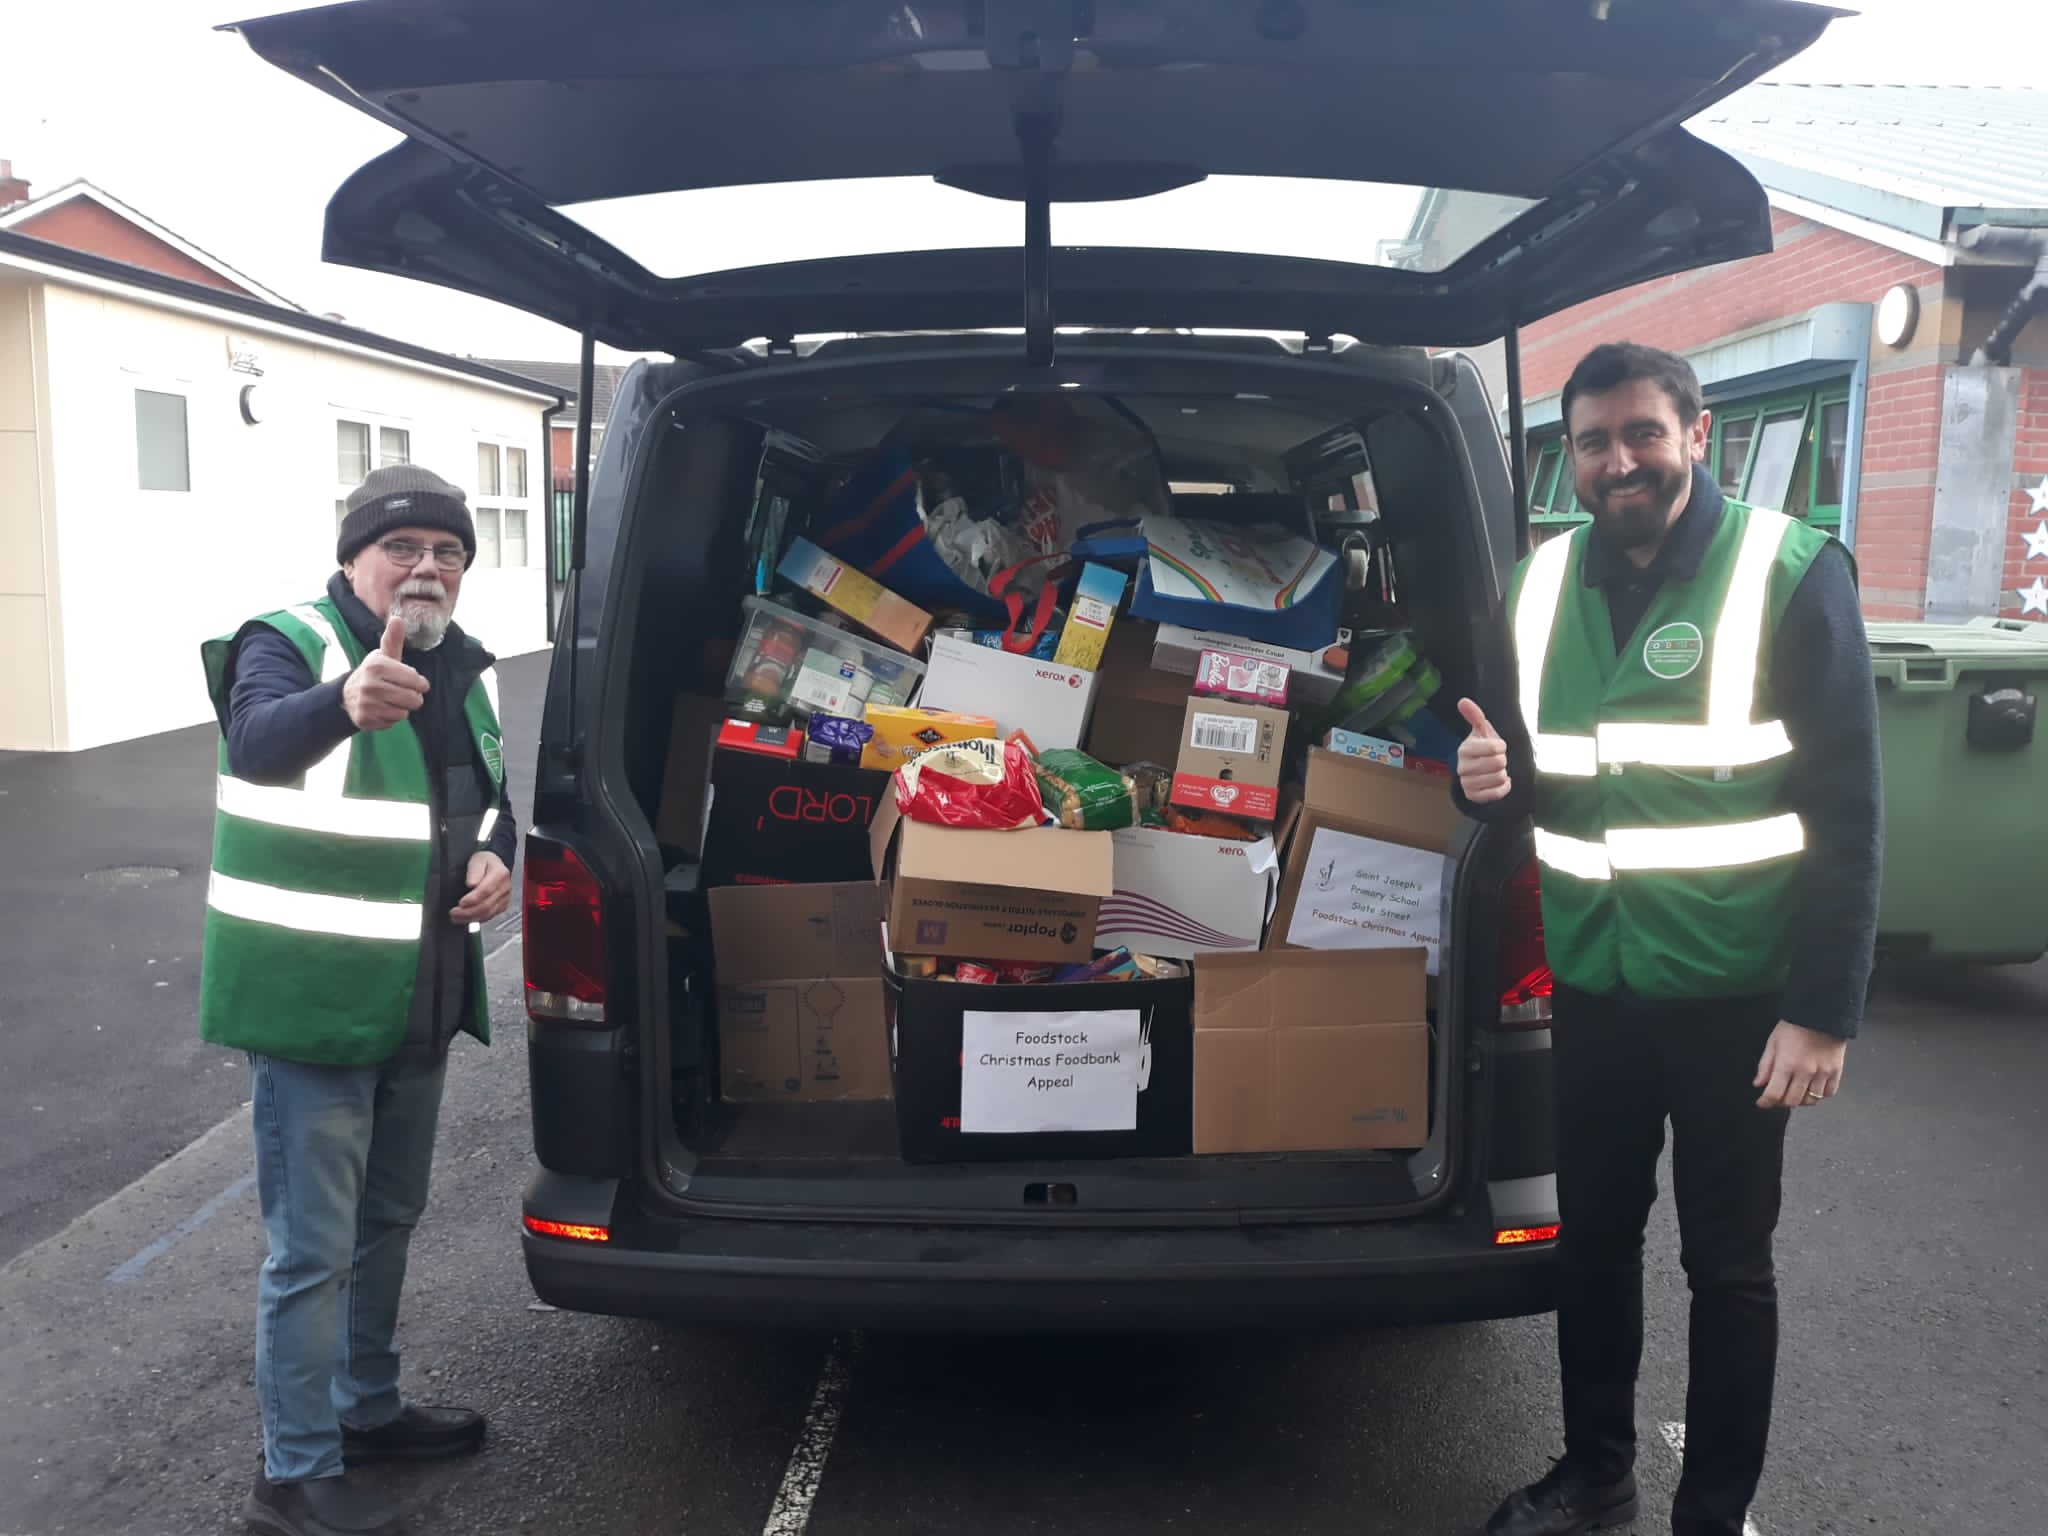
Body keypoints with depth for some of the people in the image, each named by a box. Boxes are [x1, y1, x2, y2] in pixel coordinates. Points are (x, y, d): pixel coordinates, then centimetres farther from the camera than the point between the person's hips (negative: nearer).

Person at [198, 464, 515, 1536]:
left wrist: (497, 859, -2)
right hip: (312, 1000, -7)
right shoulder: (288, 643, -13)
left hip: (421, 999, 8)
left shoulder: (466, 669, 8)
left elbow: (493, 795, 20)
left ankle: (366, 1408, 41)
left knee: (389, 1218, 21)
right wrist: (344, 702, -57)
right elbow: (256, 741, -35)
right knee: (314, 1250, 1)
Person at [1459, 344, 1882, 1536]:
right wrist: (1494, 782, -9)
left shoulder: (1792, 572, -9)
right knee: (1593, 1237, 17)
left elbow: (1848, 809, -11)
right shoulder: (1545, 583, 5)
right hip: (1592, 985, 5)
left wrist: (1824, 1009, -14)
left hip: (1733, 993, -4)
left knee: (1728, 1263, 10)